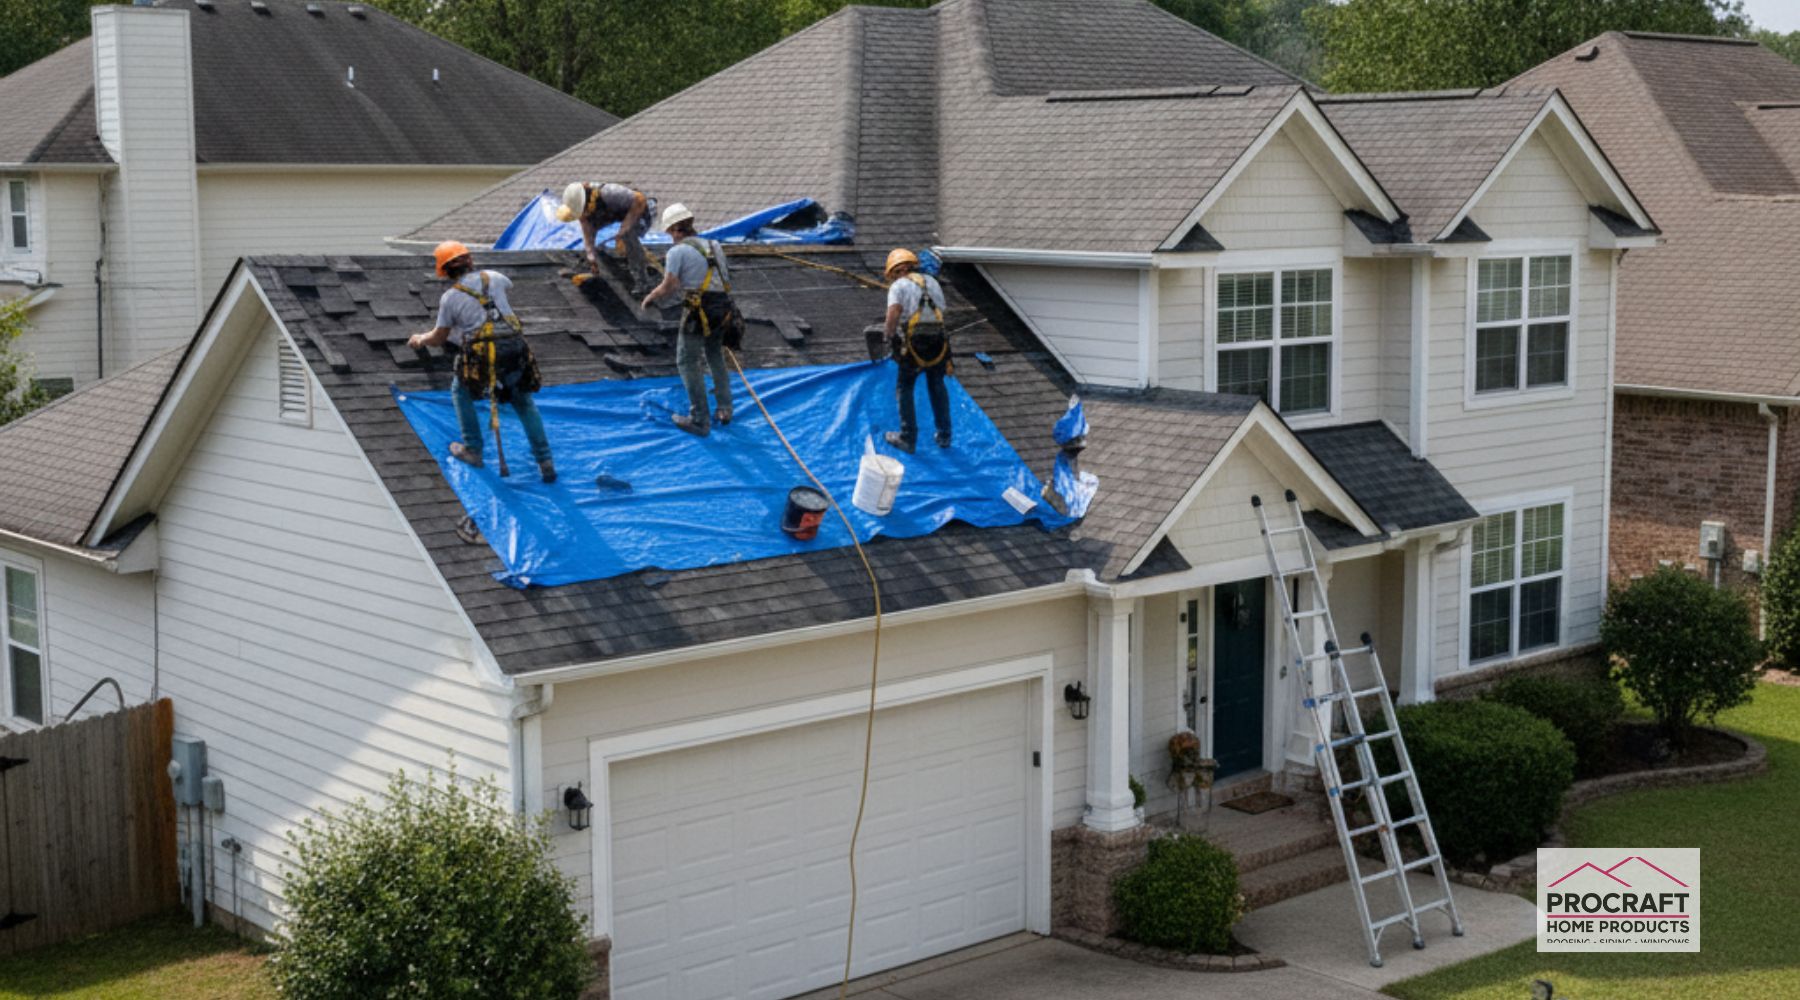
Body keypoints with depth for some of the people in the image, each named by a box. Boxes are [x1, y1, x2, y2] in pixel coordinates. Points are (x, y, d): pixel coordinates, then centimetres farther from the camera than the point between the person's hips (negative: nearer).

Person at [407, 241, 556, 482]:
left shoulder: (450, 297, 4)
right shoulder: (492, 277, 12)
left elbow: (438, 338, 16)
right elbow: (509, 284, 39)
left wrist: (420, 340, 37)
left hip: (482, 356, -3)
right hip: (516, 351, 3)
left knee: (461, 392, 27)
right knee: (524, 403, 20)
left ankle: (473, 450, 27)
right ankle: (544, 461, 13)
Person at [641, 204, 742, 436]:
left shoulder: (677, 251, -5)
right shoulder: (713, 246, 15)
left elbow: (667, 288, -8)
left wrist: (649, 297, 11)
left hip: (699, 312, -7)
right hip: (723, 310, 7)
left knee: (687, 363, 4)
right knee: (715, 357, 26)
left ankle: (699, 421, 2)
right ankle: (724, 409, 25)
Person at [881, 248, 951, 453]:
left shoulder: (899, 285, 4)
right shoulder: (932, 282, 21)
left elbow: (894, 312, -14)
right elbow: (941, 312, 15)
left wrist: (889, 334, -2)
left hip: (914, 345, -4)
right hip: (938, 342, 4)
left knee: (905, 388, 13)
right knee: (937, 386, 22)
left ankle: (908, 438, 15)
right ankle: (944, 436, 29)